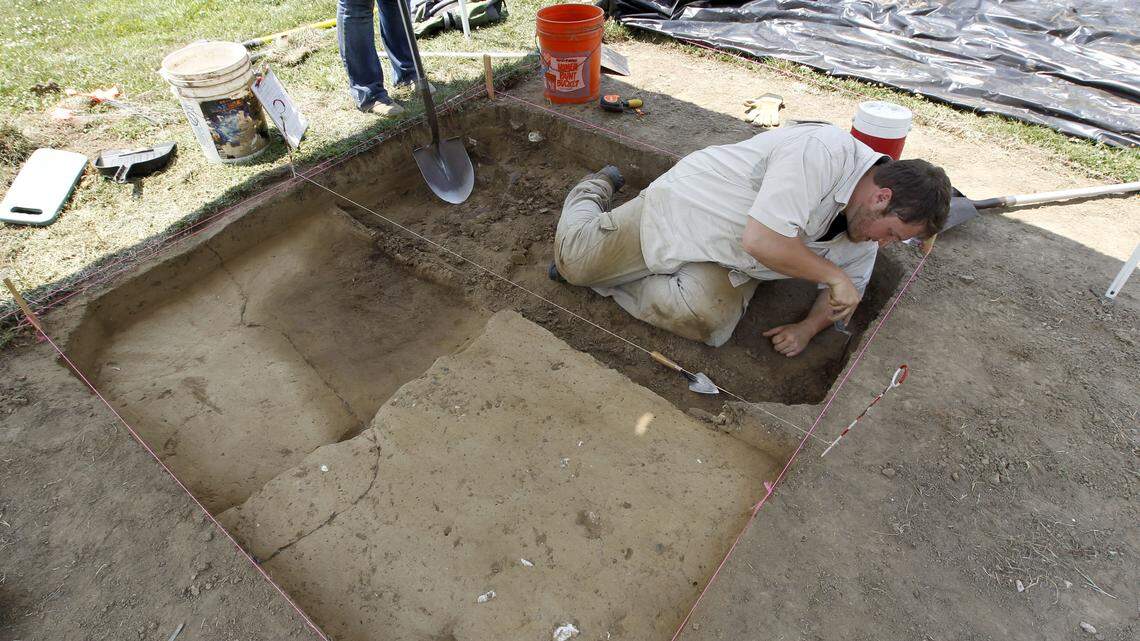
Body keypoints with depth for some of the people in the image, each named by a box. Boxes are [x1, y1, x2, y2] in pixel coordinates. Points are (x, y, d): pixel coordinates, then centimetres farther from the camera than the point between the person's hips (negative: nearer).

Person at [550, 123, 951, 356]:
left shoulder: (865, 220, -2)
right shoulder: (822, 151, -30)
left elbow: (849, 288, 12)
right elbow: (761, 240, -37)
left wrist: (807, 328, -7)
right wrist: (833, 275, -25)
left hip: (729, 267, 7)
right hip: (681, 211, -6)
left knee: (705, 320, -24)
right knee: (573, 261, -1)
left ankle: (607, 279, 2)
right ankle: (594, 191, 33)